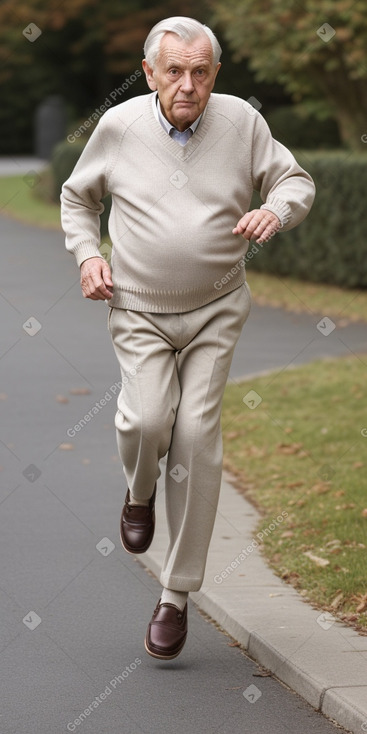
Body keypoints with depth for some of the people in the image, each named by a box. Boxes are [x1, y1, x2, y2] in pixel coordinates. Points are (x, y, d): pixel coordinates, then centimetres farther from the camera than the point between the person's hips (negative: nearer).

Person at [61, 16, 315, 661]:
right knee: (147, 420, -22)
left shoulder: (241, 122, -3)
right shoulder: (118, 126, -3)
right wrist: (86, 254, -4)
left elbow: (298, 181, 6)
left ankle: (176, 596, 5)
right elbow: (77, 196, 13)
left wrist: (276, 209, -17)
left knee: (196, 438, -6)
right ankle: (139, 492, 17)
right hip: (138, 311, 0)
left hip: (215, 313, 1)